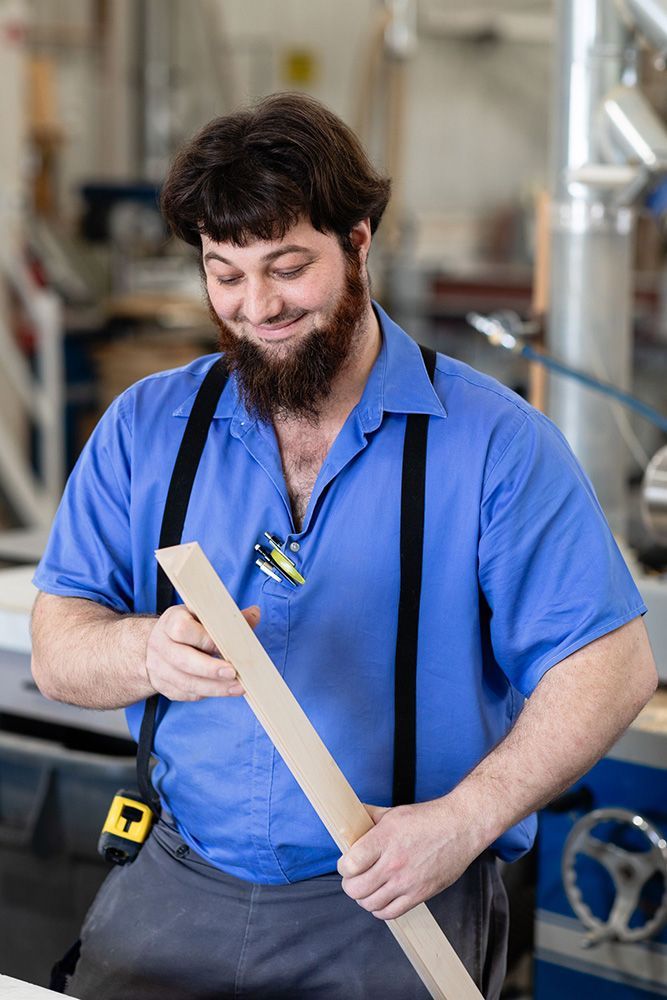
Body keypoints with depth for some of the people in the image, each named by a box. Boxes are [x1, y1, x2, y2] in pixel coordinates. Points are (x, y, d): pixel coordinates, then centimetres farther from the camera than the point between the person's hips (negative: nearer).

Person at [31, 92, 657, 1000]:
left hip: (399, 911, -2)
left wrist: (462, 821, -19)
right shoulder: (145, 427, 7)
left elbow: (611, 662, -7)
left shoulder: (494, 440, -3)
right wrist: (149, 653, -21)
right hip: (177, 884, 3)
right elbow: (56, 653, 3)